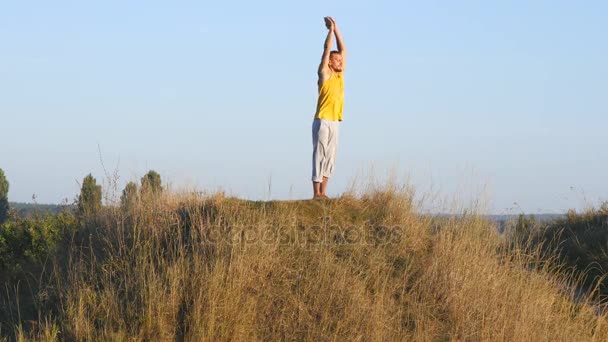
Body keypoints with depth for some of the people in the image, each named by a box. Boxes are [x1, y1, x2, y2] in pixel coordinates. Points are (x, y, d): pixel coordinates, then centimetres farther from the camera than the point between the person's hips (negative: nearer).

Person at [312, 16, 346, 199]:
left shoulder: (339, 75, 14)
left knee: (330, 158, 5)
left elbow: (343, 49, 15)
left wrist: (336, 29, 11)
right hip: (322, 122, -7)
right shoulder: (325, 74, -4)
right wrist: (330, 29, -2)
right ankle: (316, 193, -9)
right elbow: (327, 49, -8)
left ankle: (322, 192, 7)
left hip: (335, 123, 7)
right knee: (319, 156, -8)